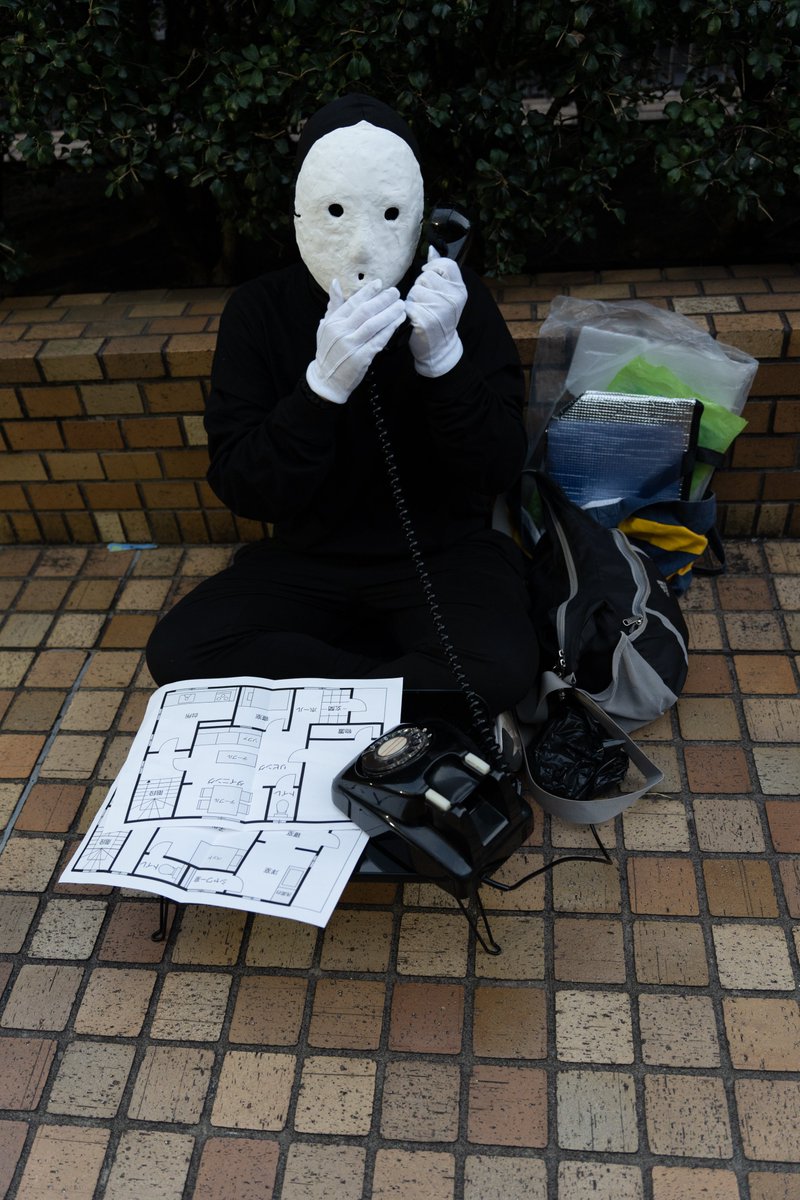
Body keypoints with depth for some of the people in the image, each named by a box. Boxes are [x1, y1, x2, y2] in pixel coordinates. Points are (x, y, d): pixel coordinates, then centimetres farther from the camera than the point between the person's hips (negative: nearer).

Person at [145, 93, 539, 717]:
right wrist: (324, 383, -29)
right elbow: (243, 490, -14)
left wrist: (443, 357, -28)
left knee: (502, 665, -31)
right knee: (178, 649, -19)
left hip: (444, 553, -2)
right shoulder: (259, 309, -6)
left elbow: (501, 469, -12)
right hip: (308, 559, 2)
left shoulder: (461, 297, -7)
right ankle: (420, 685, -11)